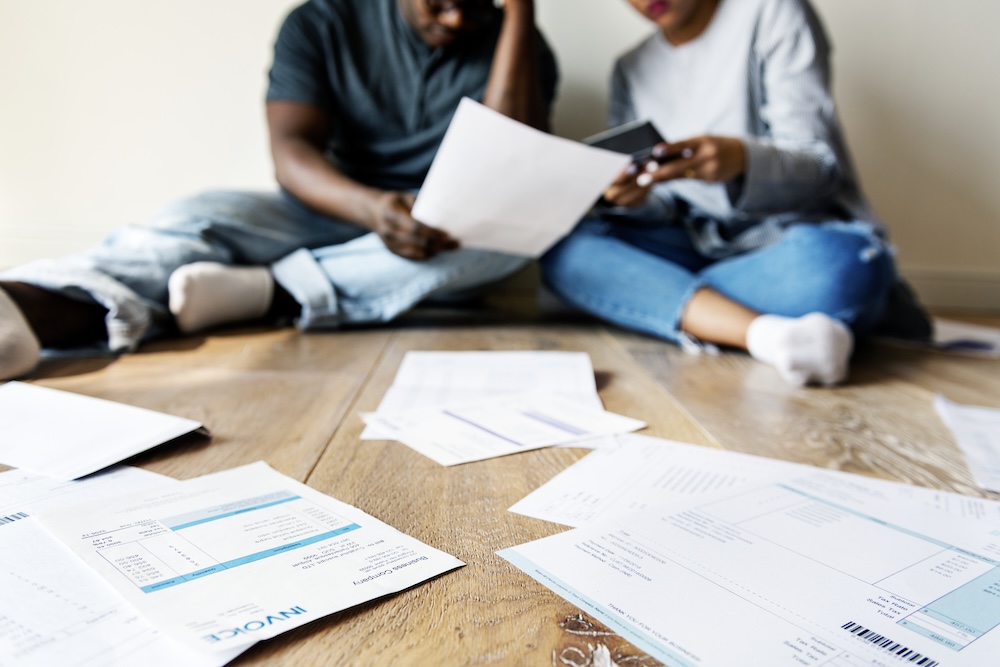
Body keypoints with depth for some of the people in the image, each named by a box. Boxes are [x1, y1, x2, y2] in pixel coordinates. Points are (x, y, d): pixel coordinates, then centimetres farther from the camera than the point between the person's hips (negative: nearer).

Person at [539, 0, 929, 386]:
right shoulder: (631, 70, 13)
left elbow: (818, 170, -9)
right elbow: (663, 206, 7)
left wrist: (742, 159, -31)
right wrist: (633, 198, -18)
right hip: (698, 246, 4)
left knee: (837, 264, -38)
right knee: (566, 248, -22)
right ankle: (764, 333, -36)